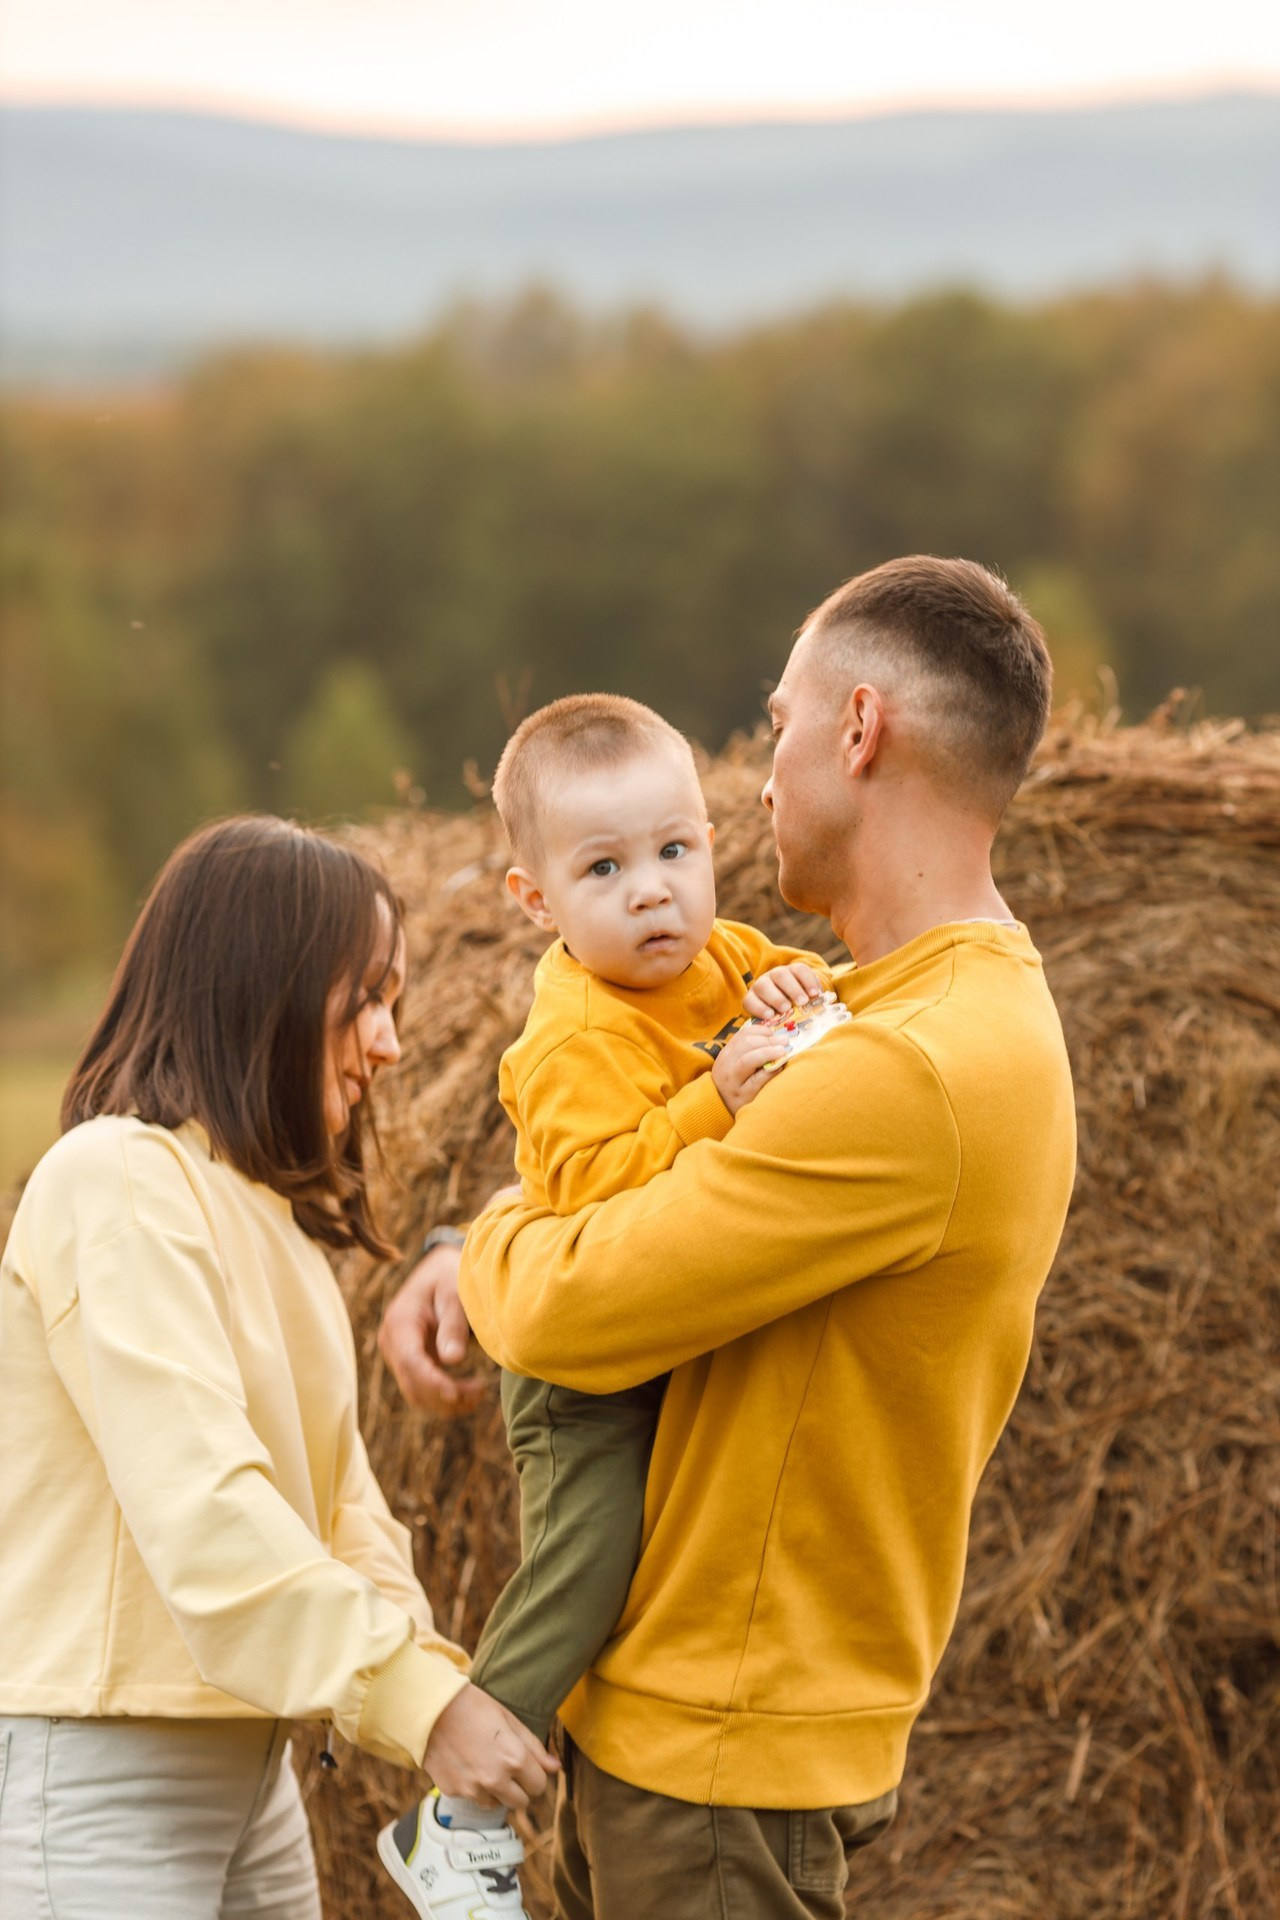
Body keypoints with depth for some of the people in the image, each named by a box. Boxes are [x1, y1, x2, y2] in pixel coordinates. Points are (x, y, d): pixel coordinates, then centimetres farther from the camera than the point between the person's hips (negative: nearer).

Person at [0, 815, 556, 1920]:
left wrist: (437, 1685, -6)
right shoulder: (118, 1178, -14)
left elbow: (342, 1505, 11)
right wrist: (419, 1700, -26)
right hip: (99, 1775, -9)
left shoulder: (269, 1209, 17)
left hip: (250, 1772, 9)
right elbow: (198, 1507, -25)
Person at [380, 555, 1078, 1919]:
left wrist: (486, 1246, 0)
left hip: (721, 1744, -9)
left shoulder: (911, 1075, -24)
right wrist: (470, 1268, 4)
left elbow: (574, 1310, -23)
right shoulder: (985, 1014, 10)